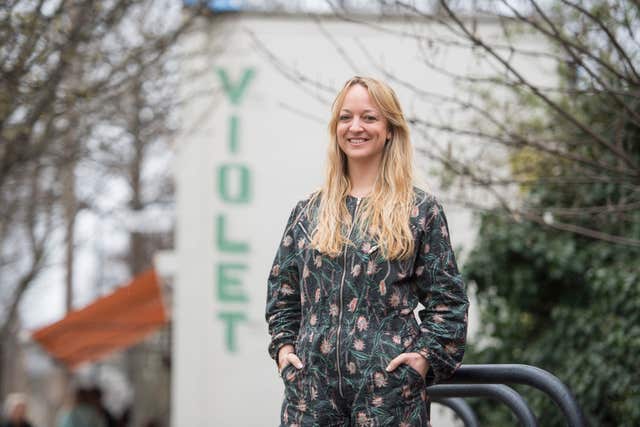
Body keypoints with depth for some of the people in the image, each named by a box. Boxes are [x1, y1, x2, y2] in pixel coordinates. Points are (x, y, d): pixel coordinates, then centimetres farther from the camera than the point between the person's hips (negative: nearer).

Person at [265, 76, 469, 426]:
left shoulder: (421, 210, 4)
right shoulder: (307, 212, 13)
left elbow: (447, 298, 4)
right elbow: (281, 290, 20)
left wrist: (427, 355, -7)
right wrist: (283, 345, 7)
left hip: (390, 385, -2)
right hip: (312, 383, 3)